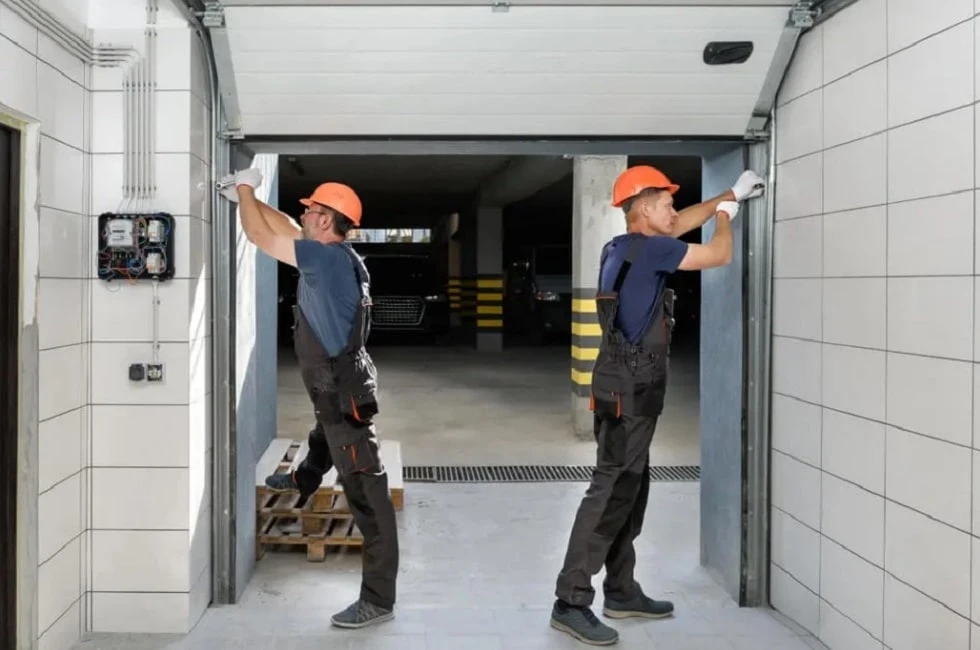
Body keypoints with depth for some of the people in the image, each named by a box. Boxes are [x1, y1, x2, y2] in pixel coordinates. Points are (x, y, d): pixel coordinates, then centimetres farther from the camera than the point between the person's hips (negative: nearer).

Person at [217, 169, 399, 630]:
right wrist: (246, 197, 22)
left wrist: (245, 189, 0)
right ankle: (304, 482, 74)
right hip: (336, 389, 11)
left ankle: (378, 599, -3)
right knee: (323, 435, 41)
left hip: (344, 393, -11)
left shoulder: (328, 257, -21)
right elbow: (283, 228, 21)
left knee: (366, 494, -7)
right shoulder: (330, 256, 6)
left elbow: (260, 236, -15)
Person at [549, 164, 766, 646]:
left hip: (627, 388, 10)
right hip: (629, 391, -10)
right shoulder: (648, 249, -15)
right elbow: (719, 255, -7)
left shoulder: (623, 247, 12)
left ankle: (621, 591, 24)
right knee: (610, 493, -9)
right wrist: (725, 216, 15)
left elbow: (680, 224, 28)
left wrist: (730, 195, 33)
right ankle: (570, 603, -7)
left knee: (630, 492, 15)